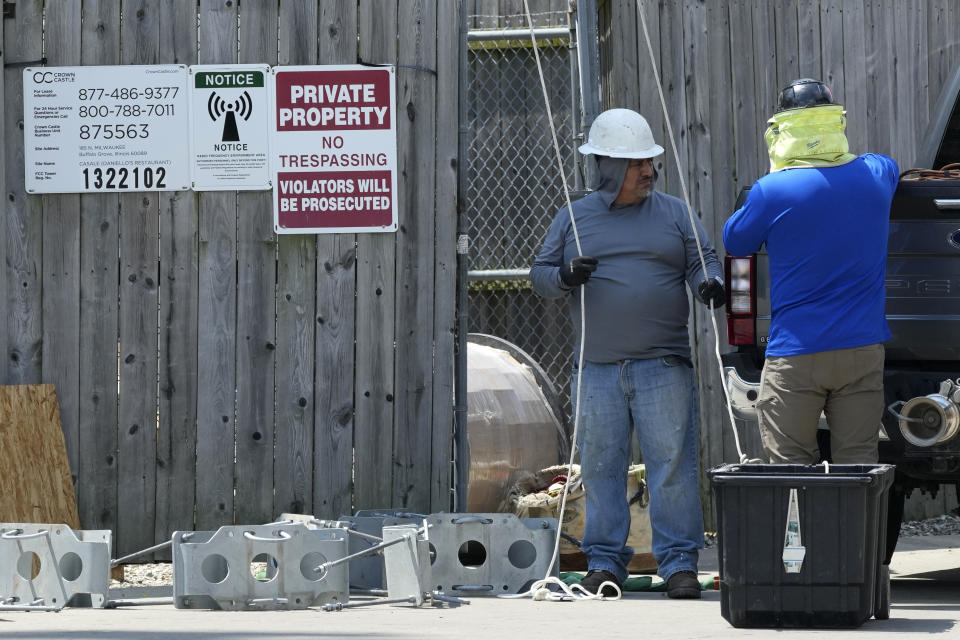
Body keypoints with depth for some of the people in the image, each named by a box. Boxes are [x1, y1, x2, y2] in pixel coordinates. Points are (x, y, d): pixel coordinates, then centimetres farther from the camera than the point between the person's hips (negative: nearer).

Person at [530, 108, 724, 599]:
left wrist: (711, 283, -16)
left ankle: (679, 563, -2)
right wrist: (565, 276, -12)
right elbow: (539, 273, 10)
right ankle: (605, 563, 10)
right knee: (601, 466, 3)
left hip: (663, 368, -1)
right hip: (597, 370, 1)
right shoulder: (573, 218, 11)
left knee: (672, 463, -6)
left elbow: (701, 260, 7)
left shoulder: (672, 213, 10)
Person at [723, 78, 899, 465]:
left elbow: (734, 243, 6)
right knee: (857, 467, 7)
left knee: (790, 468, 3)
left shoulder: (773, 192, -13)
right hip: (863, 347, 4)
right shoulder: (876, 174, 1)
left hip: (796, 355, -4)